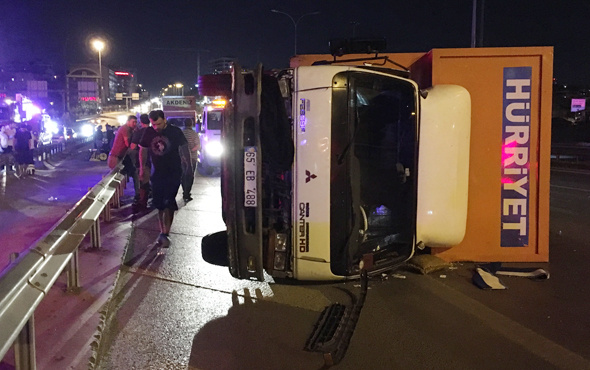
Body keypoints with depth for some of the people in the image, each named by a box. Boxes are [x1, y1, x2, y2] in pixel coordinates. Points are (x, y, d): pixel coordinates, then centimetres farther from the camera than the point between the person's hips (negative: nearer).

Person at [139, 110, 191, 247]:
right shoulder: (148, 132, 0)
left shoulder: (175, 131, -8)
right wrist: (142, 167, 9)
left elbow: (184, 149, 0)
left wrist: (188, 167, 1)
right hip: (157, 173, 4)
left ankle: (165, 233, -5)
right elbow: (143, 149, 11)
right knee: (160, 204, 8)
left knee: (168, 204, -9)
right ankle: (163, 231, 20)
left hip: (173, 173, -3)